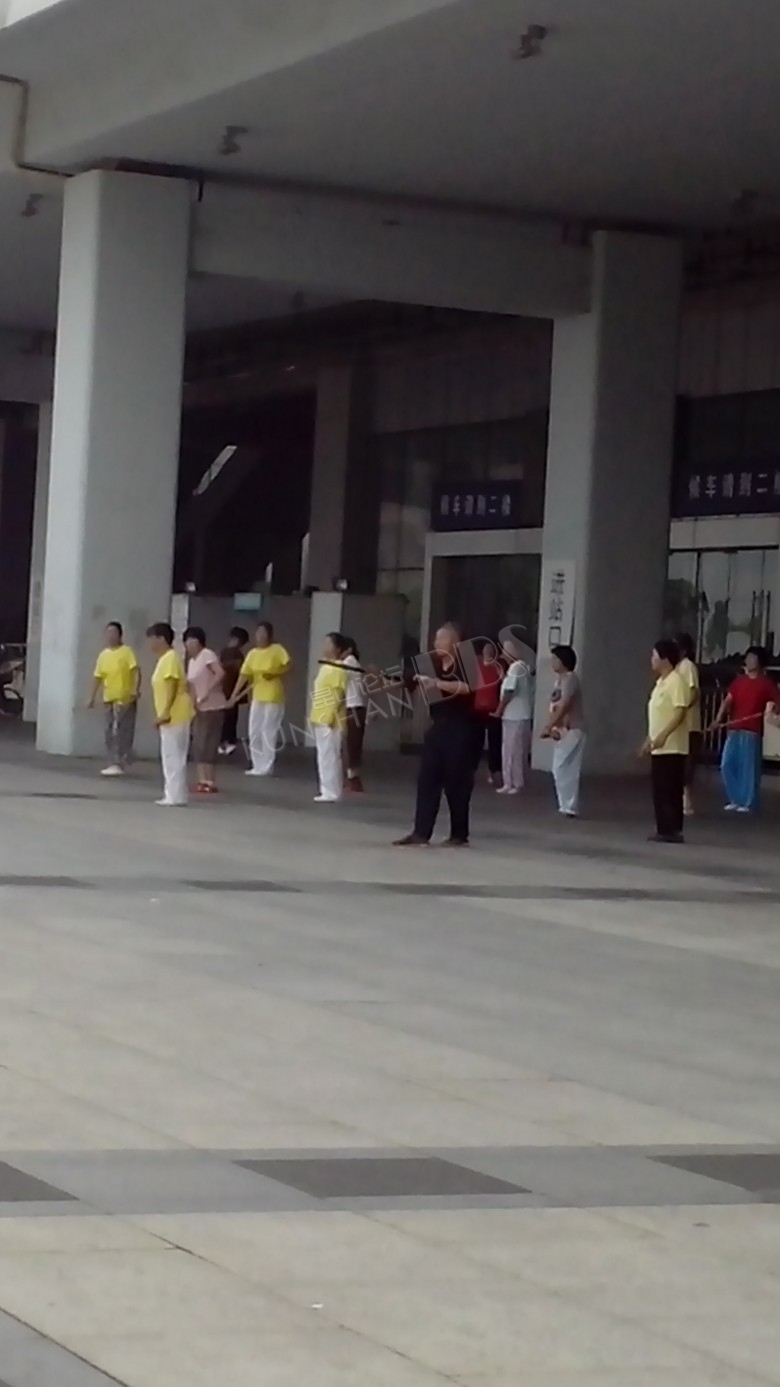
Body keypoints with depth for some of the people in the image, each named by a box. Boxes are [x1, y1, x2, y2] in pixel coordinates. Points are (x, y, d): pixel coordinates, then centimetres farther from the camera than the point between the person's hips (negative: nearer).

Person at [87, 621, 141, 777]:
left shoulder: (127, 651, -6)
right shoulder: (103, 655, 11)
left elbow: (136, 671, -15)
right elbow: (97, 677, 15)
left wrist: (136, 689, -28)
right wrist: (92, 697, 13)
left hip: (125, 699, -6)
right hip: (109, 699, 6)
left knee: (123, 732, -9)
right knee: (110, 733, 7)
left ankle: (118, 764, -11)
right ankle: (114, 763, 13)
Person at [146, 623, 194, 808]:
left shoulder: (171, 658, -14)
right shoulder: (164, 659, 17)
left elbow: (172, 686, -21)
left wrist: (165, 712, -26)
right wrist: (162, 714, 20)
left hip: (175, 715, -10)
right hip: (170, 716, 10)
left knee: (174, 756, -9)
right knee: (169, 756, 12)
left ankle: (175, 796, -8)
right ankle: (173, 795, 15)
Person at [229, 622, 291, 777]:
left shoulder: (277, 650, -6)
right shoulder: (253, 653, 8)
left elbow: (289, 666, -13)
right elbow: (244, 674, 3)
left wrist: (274, 674, -23)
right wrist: (235, 694, -4)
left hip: (273, 697, -6)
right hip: (257, 697, 6)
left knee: (269, 732, -5)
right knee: (254, 733, 6)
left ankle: (266, 767, 1)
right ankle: (258, 766, 15)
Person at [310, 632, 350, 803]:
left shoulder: (339, 669, -13)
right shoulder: (326, 666, 17)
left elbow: (339, 696, -19)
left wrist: (329, 717, -23)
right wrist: (315, 716, 19)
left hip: (330, 720, -10)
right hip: (321, 719, 10)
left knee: (329, 756, -9)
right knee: (326, 756, 12)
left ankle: (330, 793, -7)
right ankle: (329, 791, 17)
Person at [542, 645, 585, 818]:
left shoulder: (570, 679, -14)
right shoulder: (559, 679, 16)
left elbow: (563, 706, -21)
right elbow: (554, 706, 12)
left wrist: (549, 727, -20)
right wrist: (552, 727, -2)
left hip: (571, 730, -10)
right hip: (562, 730, 10)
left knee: (564, 769, -12)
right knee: (562, 770, 10)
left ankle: (569, 807, -10)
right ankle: (567, 806, 14)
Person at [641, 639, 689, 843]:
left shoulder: (676, 681, -14)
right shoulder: (661, 682, 17)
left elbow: (680, 712, -22)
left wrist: (664, 735, -30)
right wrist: (650, 739, 23)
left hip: (671, 747, -10)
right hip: (659, 747, 10)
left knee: (670, 790, -8)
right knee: (661, 790, 10)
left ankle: (671, 831, -6)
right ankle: (666, 830, 13)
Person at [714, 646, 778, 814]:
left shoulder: (767, 683, 1)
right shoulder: (739, 680, 16)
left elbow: (774, 703, -3)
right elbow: (728, 700, 9)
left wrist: (771, 709, -27)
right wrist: (720, 717, -6)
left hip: (753, 732, -5)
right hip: (734, 730, 5)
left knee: (749, 767, -4)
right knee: (727, 765, 4)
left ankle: (748, 803, 2)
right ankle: (735, 800, 16)